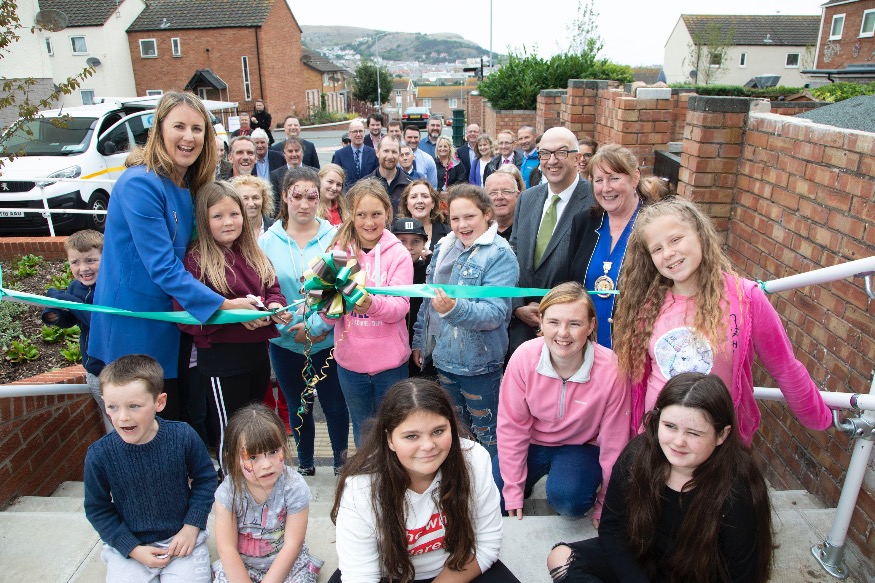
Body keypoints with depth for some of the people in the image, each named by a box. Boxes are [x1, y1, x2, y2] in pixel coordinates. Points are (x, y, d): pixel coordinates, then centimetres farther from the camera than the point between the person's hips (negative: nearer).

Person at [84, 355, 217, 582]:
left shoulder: (183, 436, -15)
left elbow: (205, 479, -1)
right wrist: (133, 549, -9)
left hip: (182, 538, -1)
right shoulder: (99, 454, -13)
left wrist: (192, 527, -9)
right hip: (128, 545, 1)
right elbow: (98, 510, -1)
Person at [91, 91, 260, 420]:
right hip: (136, 325, -8)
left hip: (173, 319, 8)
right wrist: (224, 304, -27)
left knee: (184, 414, 17)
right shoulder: (140, 183, -21)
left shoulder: (189, 184, 5)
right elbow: (162, 267, -24)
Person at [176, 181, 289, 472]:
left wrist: (274, 307, -14)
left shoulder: (254, 255, 6)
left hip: (257, 352, 7)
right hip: (221, 359, -6)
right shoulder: (195, 260, -14)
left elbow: (273, 290, 9)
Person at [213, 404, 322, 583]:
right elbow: (227, 548, -14)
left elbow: (292, 545, -16)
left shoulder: (294, 488, -21)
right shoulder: (228, 492, -16)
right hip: (240, 565, 2)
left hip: (287, 563, -2)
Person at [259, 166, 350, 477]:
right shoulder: (267, 241, -2)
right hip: (285, 344, 2)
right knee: (298, 407, 17)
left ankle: (341, 460, 34)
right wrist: (291, 331, -14)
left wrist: (315, 326, -17)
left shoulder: (334, 237, -7)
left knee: (335, 405, 11)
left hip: (328, 340, -1)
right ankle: (304, 463, 38)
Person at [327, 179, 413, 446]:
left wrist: (373, 304, -37)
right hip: (350, 361, 2)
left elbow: (400, 307, -17)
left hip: (390, 362, -2)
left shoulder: (397, 253, -6)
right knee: (362, 434, 20)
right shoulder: (339, 250, 0)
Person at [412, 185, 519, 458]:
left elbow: (495, 312, -25)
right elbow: (428, 299, 14)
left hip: (479, 363, -6)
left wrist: (454, 308, -40)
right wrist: (419, 341, 13)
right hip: (443, 356, 7)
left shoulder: (500, 255, -14)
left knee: (486, 435, 10)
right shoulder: (444, 247, 6)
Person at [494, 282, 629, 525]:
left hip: (582, 447, -2)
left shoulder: (611, 370, -25)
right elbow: (511, 426, -12)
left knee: (566, 497, -31)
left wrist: (605, 505, -4)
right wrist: (512, 490, -8)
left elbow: (614, 442, -13)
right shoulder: (524, 357, -22)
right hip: (532, 442, 2)